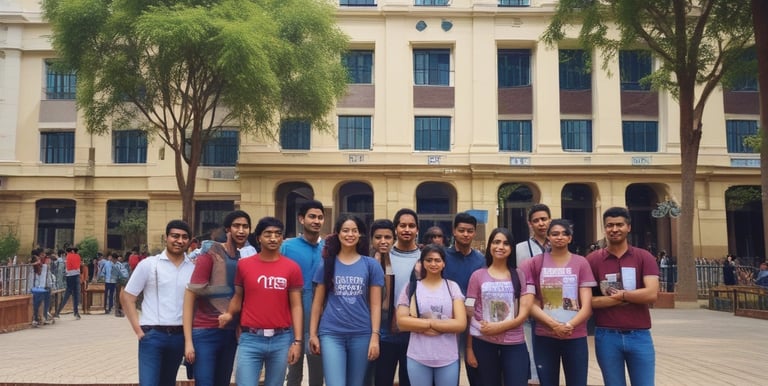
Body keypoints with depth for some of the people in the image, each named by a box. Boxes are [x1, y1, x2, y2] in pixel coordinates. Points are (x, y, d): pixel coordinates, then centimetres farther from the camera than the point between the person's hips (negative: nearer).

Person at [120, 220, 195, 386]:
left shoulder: (194, 268, 3)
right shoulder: (149, 264, -3)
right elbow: (126, 297, 0)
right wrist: (138, 330, -6)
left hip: (180, 336, 3)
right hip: (152, 335, -3)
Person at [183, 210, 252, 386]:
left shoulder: (247, 258, 7)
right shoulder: (210, 256, -8)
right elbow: (190, 297, -9)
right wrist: (188, 340, -14)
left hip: (231, 333, 5)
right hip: (205, 332, -5)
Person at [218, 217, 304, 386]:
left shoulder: (292, 267, 1)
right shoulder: (244, 264, 3)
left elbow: (296, 306, 1)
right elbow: (238, 296, 13)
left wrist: (297, 341, -5)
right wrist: (229, 314, -7)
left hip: (281, 339, 1)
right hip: (250, 339, 0)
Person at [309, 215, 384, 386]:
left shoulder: (371, 265, 3)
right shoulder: (327, 264, 4)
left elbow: (375, 304, 2)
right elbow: (318, 302, 7)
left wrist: (375, 336, -4)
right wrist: (313, 333, 2)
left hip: (361, 335, 1)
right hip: (331, 334, -1)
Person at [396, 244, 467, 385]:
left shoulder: (452, 287, 2)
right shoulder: (411, 288, 2)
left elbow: (461, 324, -7)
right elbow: (401, 322, -6)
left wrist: (430, 324, -11)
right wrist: (430, 324, -14)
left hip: (448, 359, 0)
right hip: (418, 358, 0)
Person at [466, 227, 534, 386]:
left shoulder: (520, 275, 4)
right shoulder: (478, 276, 2)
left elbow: (524, 314, -2)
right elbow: (470, 314, 3)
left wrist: (499, 327, -15)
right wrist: (469, 348, 0)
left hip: (514, 343, 0)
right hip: (483, 342, 0)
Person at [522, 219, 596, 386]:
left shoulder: (581, 263, 2)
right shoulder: (535, 263, 2)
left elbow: (587, 306, -3)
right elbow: (530, 304, -2)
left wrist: (569, 325, -18)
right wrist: (553, 325, -15)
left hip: (576, 337, 0)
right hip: (544, 337, 0)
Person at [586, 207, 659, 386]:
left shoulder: (644, 257, 1)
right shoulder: (593, 260, 0)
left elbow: (651, 294, -11)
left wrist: (621, 294, -7)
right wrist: (621, 299, -12)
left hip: (639, 335, 0)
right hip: (607, 336, 0)